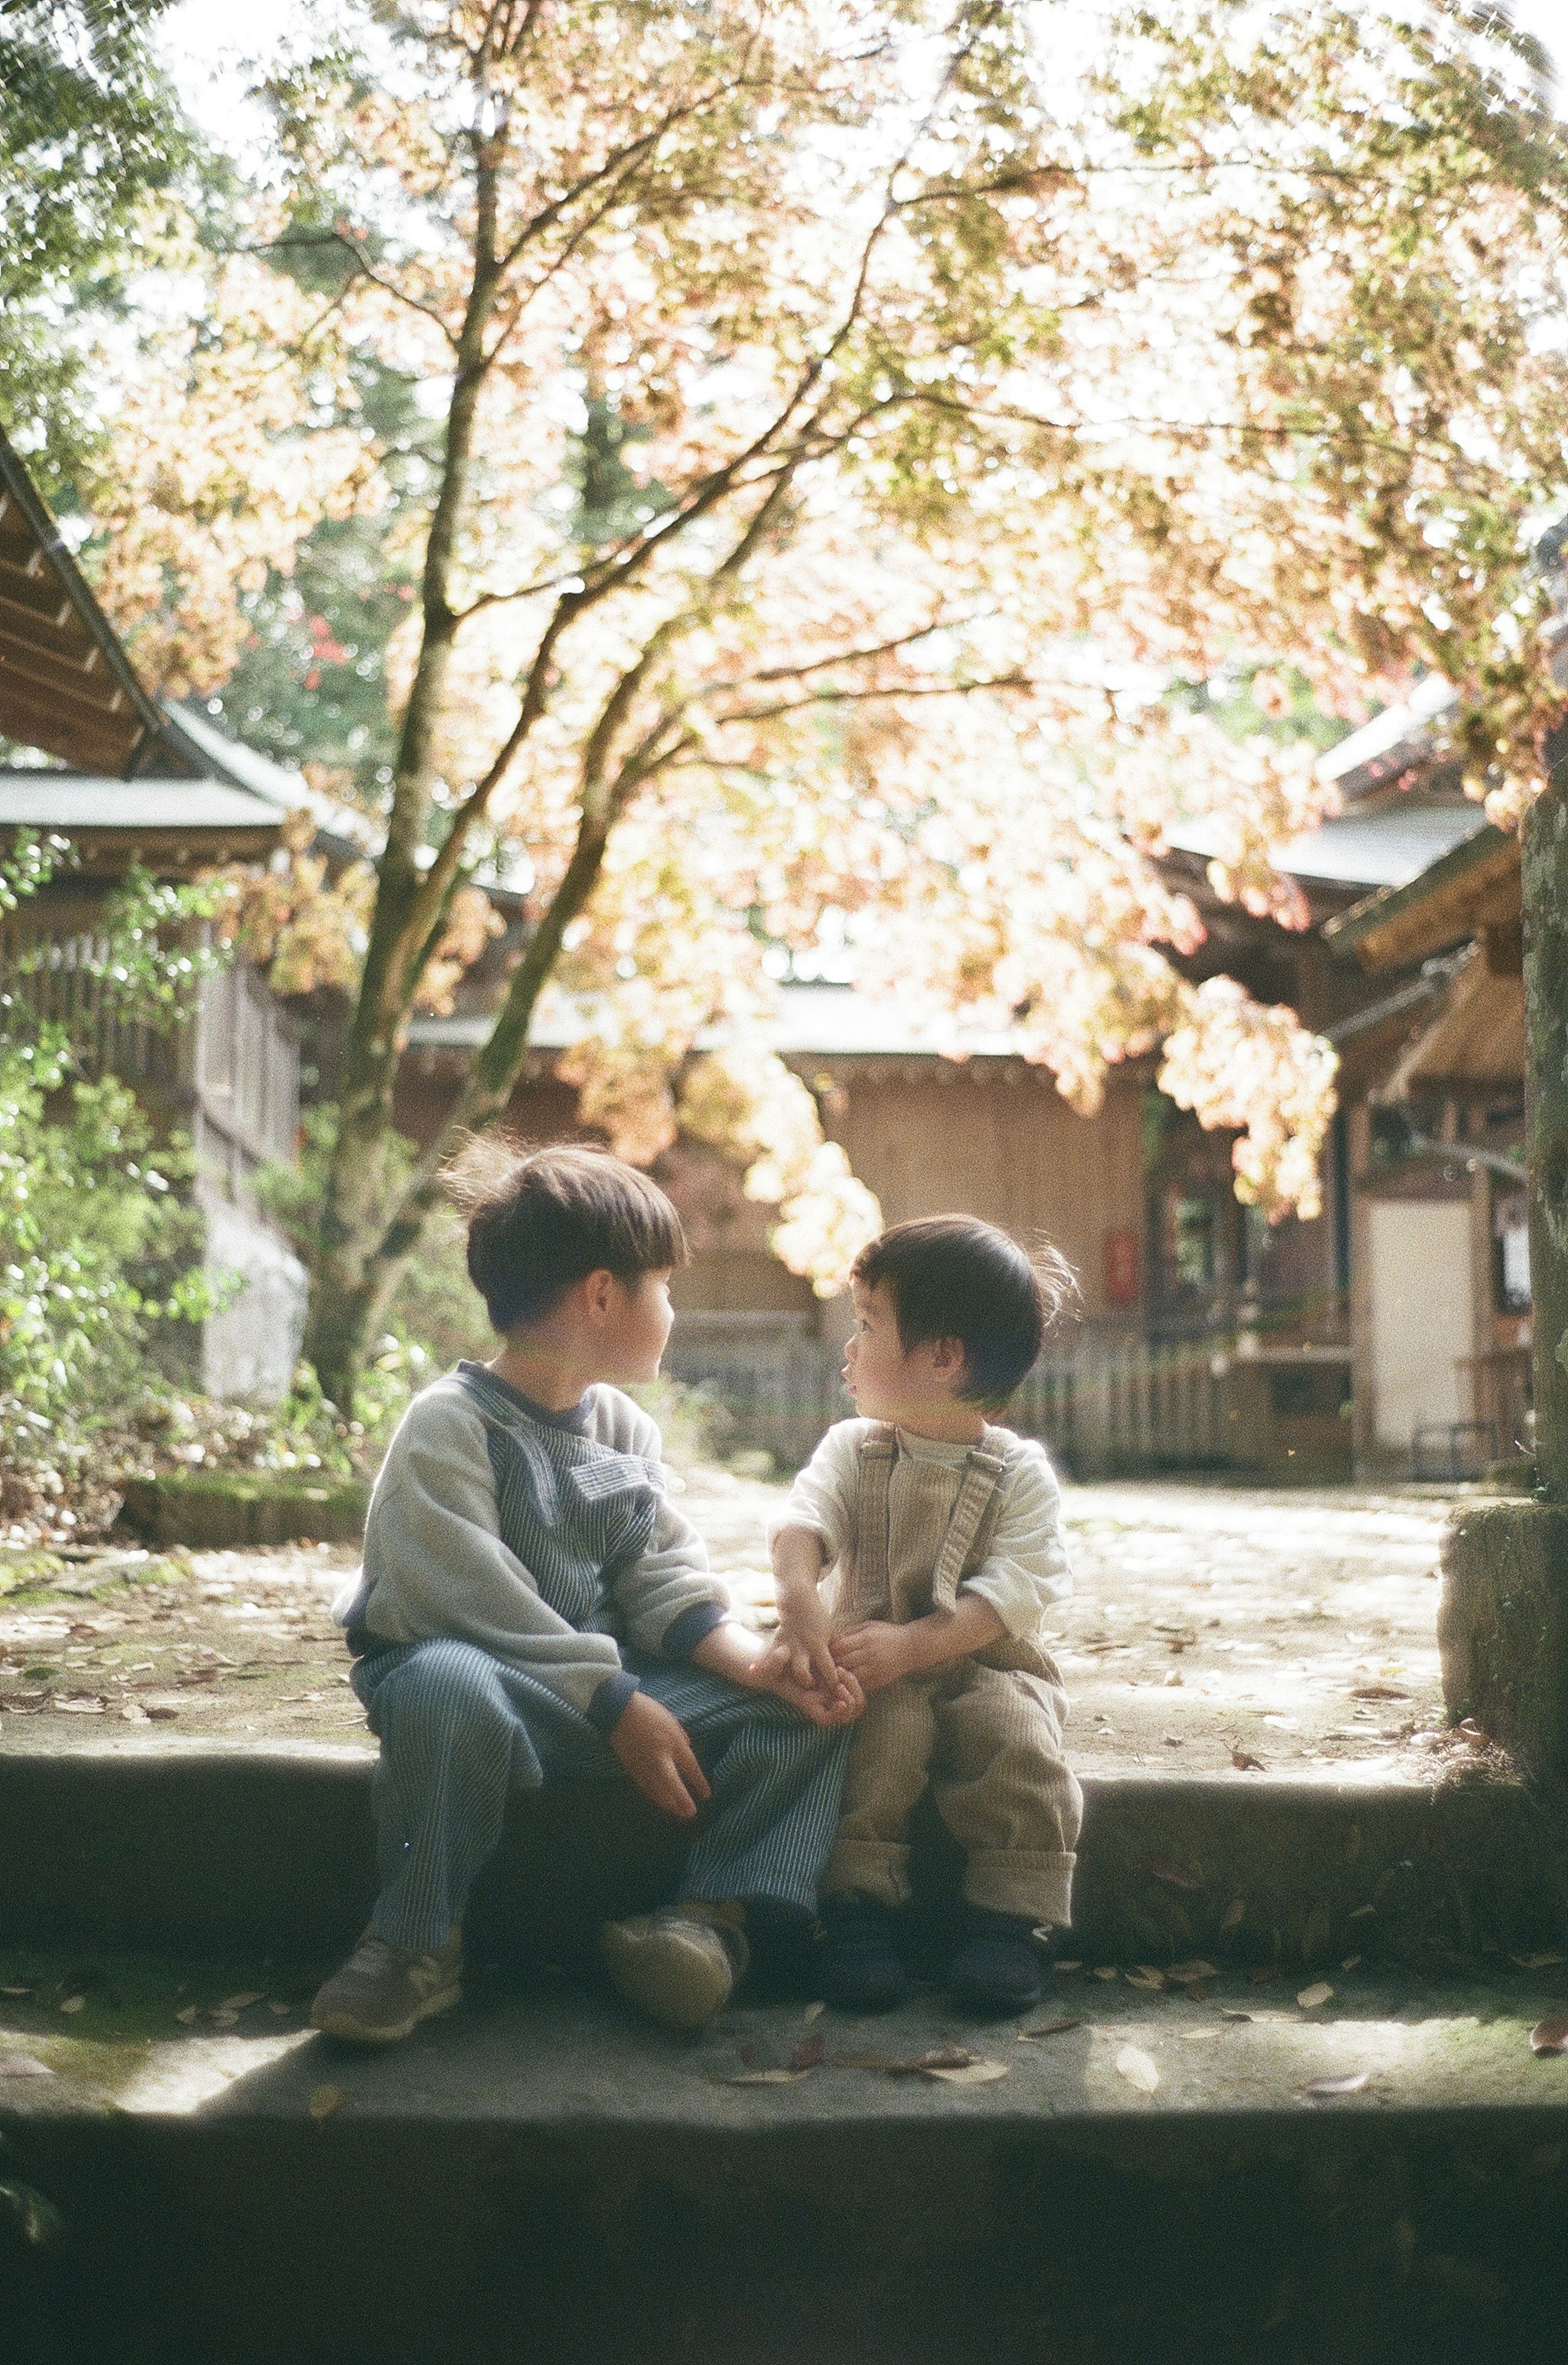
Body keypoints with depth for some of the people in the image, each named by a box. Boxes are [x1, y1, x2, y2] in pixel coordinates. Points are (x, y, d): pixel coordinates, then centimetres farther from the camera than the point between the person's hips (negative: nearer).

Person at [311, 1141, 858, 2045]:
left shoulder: (627, 1429, 13)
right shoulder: (449, 1428, -12)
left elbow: (664, 1577, 7)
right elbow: (483, 1604, -20)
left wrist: (756, 1661, -12)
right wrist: (618, 1709, -23)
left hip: (615, 1680, 7)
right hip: (475, 1667, -7)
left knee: (802, 1706, -8)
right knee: (449, 1690, -42)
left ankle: (721, 1912, -14)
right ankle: (419, 1943, -24)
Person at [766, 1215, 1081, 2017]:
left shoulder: (1019, 1471, -2)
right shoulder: (852, 1448, 6)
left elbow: (1010, 1597, -13)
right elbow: (802, 1524, -13)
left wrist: (910, 1644, -28)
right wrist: (802, 1604, -37)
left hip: (983, 1663, -1)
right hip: (877, 1670, 1)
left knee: (1015, 1738, -29)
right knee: (882, 1732, -29)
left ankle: (1010, 1920, -18)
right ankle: (859, 1906, -21)